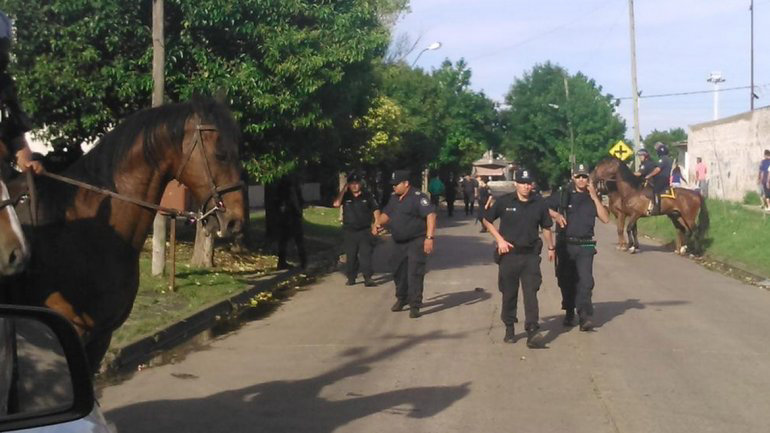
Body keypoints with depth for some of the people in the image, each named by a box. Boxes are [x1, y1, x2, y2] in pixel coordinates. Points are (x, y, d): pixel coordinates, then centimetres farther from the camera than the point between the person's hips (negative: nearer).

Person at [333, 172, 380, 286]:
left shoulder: (367, 195, 1)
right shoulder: (345, 196, 2)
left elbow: (375, 210, 6)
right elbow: (336, 204, -15)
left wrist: (375, 225, -1)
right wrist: (343, 190, -13)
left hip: (365, 230, -1)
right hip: (349, 231, 2)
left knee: (366, 254, -7)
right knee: (350, 255, 7)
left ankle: (368, 278, -9)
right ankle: (351, 278, 17)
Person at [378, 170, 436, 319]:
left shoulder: (417, 197, -16)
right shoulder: (394, 198, 10)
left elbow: (431, 215, -24)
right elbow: (386, 214, 22)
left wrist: (429, 237, -30)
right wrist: (378, 223, 1)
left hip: (416, 242, -8)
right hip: (400, 243, 8)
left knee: (414, 274, -9)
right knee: (399, 272, 16)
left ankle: (415, 306, -4)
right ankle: (401, 299, 34)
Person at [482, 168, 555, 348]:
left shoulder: (539, 204, 3)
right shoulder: (504, 202, -3)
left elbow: (546, 228, 16)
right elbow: (487, 220, 6)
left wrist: (551, 248, 20)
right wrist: (499, 240, -4)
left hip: (531, 255, 0)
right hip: (509, 254, 0)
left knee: (531, 293, -9)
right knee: (509, 294, 9)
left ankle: (532, 332, -15)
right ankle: (509, 328, 24)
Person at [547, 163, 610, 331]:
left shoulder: (593, 197, 7)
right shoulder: (563, 194, 2)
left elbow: (605, 219, -4)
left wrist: (595, 197, -10)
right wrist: (556, 215, -12)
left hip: (585, 246, -1)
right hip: (565, 244, 1)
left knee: (585, 280, -13)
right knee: (566, 280, 10)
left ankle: (585, 317, -17)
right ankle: (569, 313, 27)